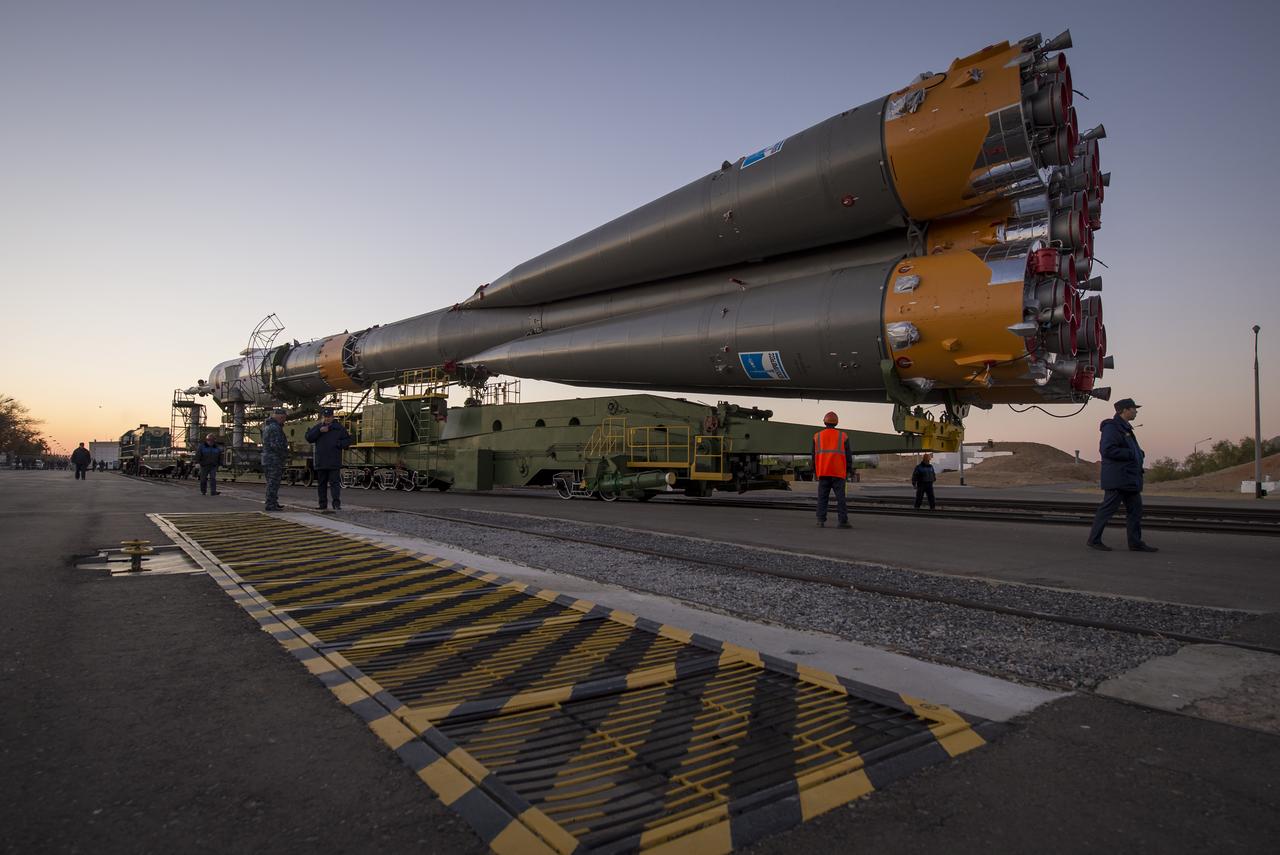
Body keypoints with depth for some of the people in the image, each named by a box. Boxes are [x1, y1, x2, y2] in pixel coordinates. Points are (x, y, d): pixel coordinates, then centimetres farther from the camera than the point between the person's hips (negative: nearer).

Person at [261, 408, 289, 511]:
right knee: (273, 483, -8)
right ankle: (271, 504, -7)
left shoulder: (267, 426, 18)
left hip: (266, 458, 10)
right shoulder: (275, 427, -15)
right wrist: (285, 456, -13)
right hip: (274, 459, -10)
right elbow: (276, 445, -23)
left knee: (271, 483, 16)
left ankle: (272, 503, 22)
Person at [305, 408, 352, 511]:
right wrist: (319, 431, -13)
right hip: (320, 462, 3)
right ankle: (323, 504, 16)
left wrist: (338, 443, -11)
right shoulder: (317, 428, 11)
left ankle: (337, 504, -11)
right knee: (321, 484, 9)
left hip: (334, 463, -3)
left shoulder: (339, 428, 6)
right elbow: (309, 438, -2)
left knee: (335, 483, -9)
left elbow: (348, 440, 6)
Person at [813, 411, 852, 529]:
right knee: (840, 497, -1)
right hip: (838, 472, -1)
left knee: (822, 497, 5)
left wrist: (815, 471, 13)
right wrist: (848, 470, 10)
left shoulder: (817, 436, 5)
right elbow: (848, 455, 1)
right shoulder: (843, 436, 2)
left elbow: (814, 455, 6)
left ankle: (821, 521, 0)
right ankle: (843, 521, -5)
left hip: (823, 472, 1)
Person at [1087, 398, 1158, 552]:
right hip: (1117, 478, -10)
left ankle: (1136, 543, 16)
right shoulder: (1112, 427, -13)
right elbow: (1107, 449, -23)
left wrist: (1139, 454, 5)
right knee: (1108, 509, -6)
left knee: (1135, 509, 11)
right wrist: (1131, 454, -18)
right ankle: (1094, 540, 1)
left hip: (1129, 478, 10)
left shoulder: (1125, 428, 20)